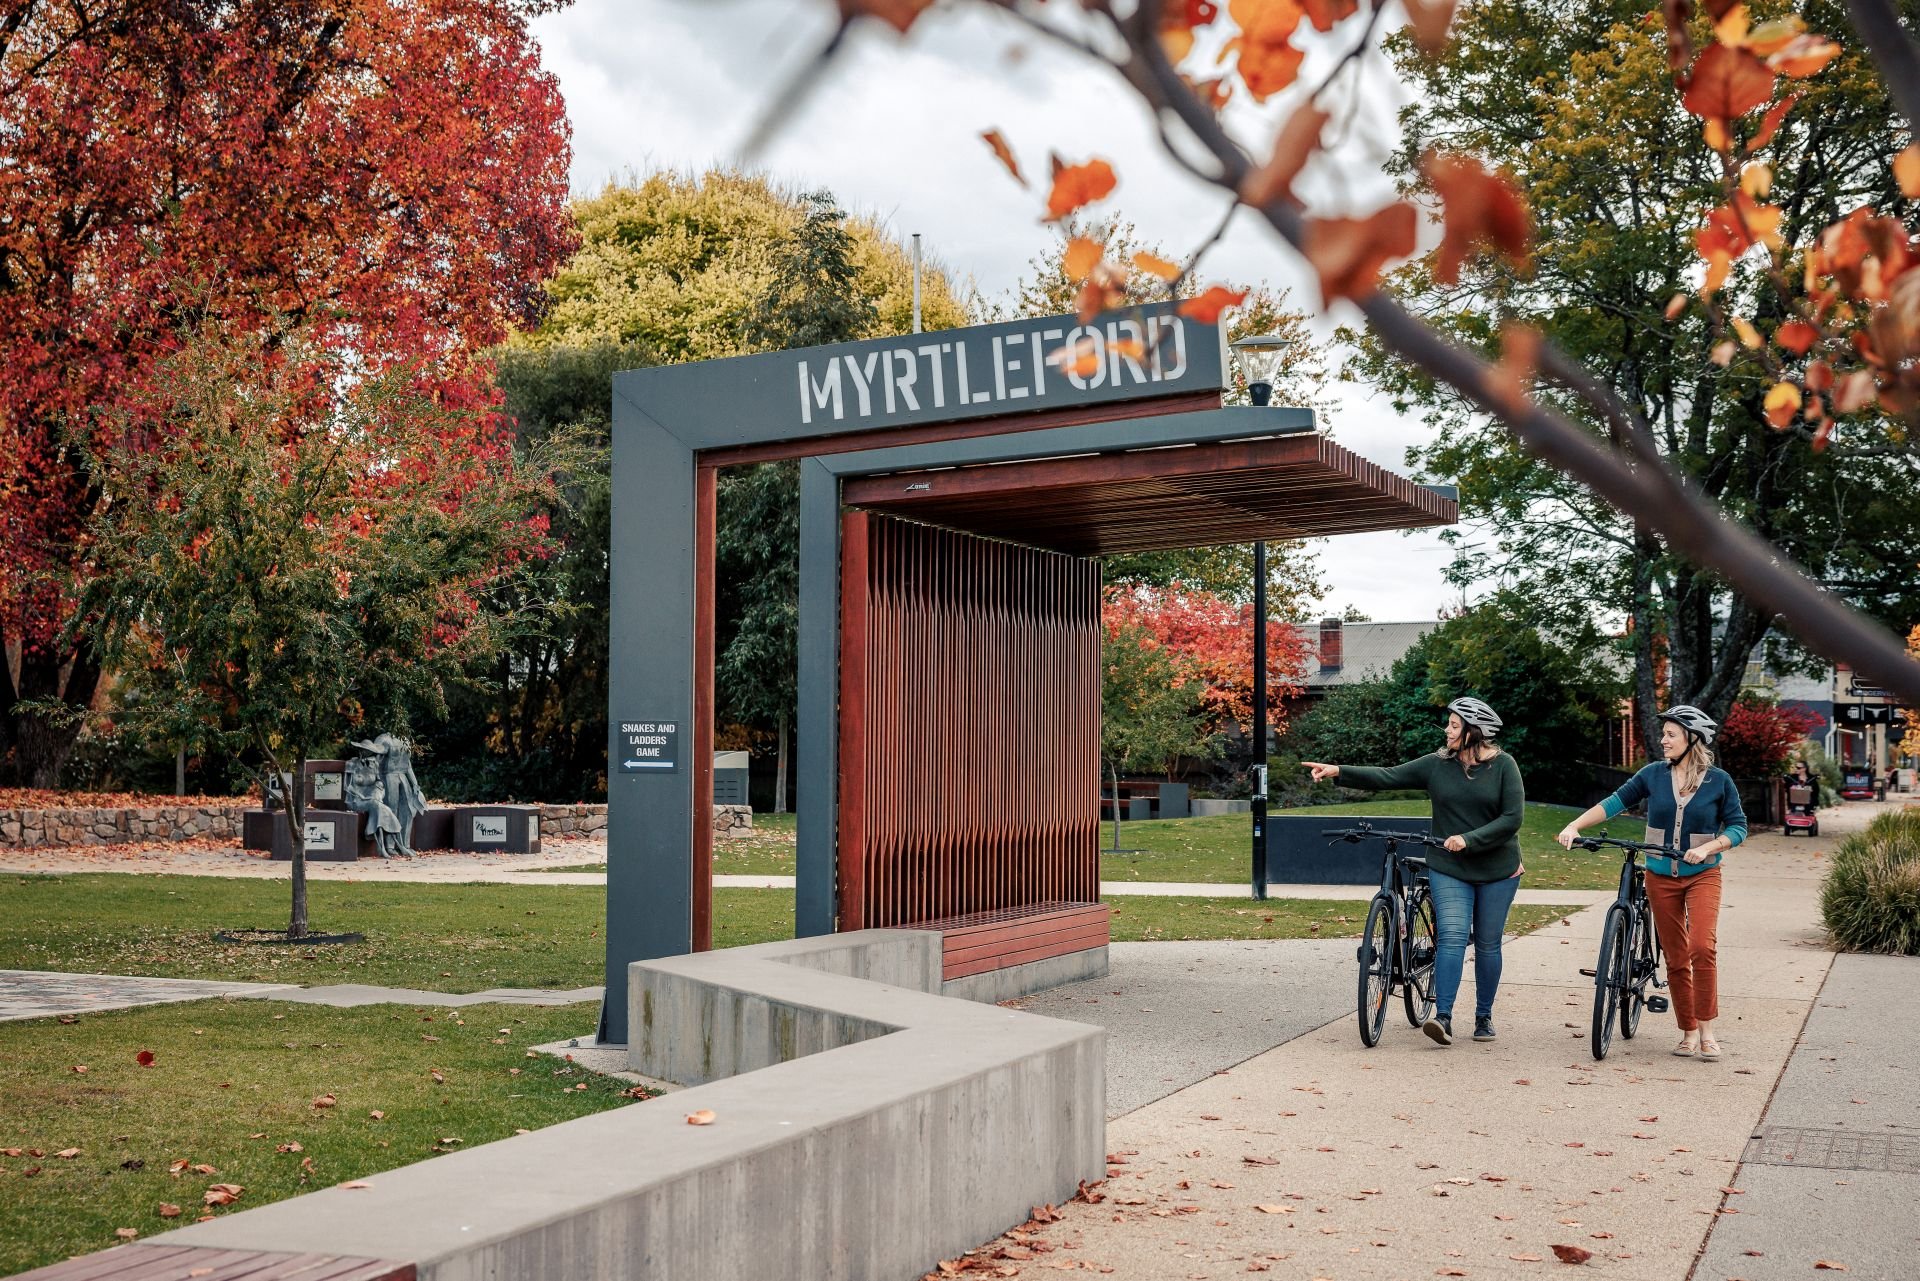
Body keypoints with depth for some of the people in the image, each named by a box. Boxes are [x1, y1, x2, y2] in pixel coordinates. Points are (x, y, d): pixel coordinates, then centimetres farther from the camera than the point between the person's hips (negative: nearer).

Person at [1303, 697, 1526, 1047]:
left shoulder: (1503, 766, -6)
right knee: (1451, 936, -13)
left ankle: (1484, 1016, 21)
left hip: (1497, 871, 0)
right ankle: (1442, 1017, -18)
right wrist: (1339, 771, -15)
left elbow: (1512, 818, -13)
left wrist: (1469, 840, -22)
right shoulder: (1437, 765, 0)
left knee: (1487, 944, 7)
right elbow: (1388, 777, -4)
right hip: (1449, 868, 1)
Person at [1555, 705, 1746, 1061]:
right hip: (1661, 877, 3)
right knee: (1675, 958, 7)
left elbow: (1738, 826, -2)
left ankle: (1707, 1031, -10)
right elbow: (1616, 802, 0)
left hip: (1702, 875, -3)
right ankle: (1688, 1032, 17)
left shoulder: (1718, 780, -5)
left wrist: (1706, 848, -18)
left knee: (1702, 947, -20)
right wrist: (1574, 826, -10)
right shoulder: (1654, 774, 1)